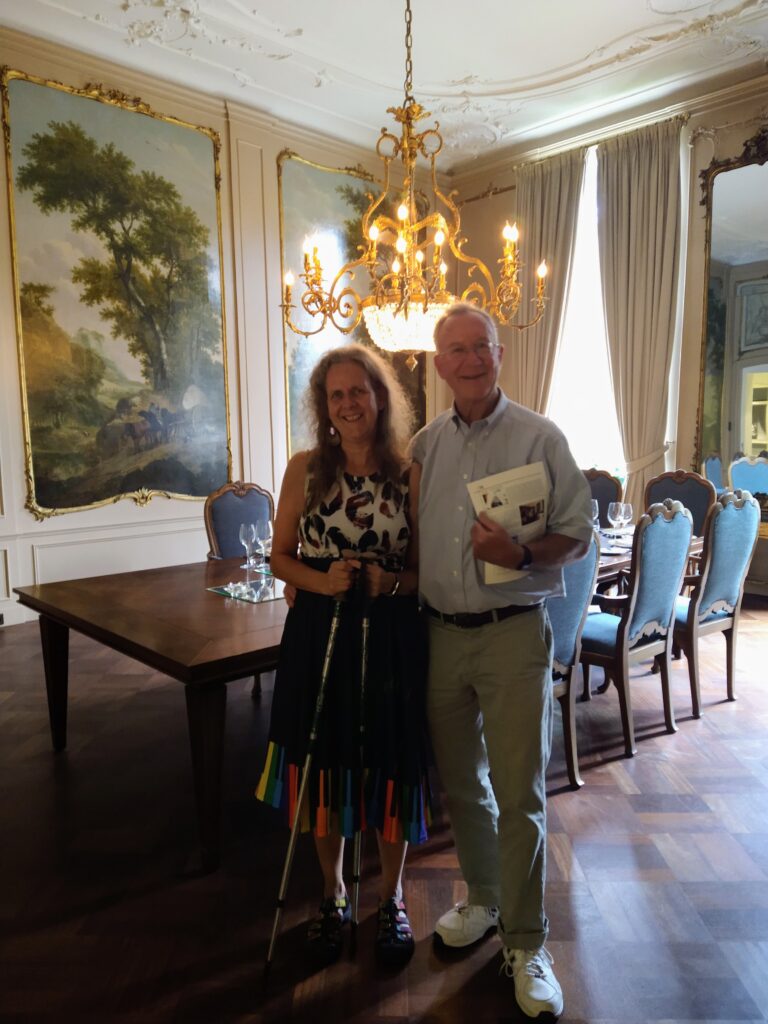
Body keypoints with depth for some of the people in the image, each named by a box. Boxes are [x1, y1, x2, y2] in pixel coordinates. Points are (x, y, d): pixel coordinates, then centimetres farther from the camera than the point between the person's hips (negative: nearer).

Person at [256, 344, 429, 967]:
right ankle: (334, 896, 39)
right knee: (323, 769, 13)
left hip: (393, 638, 0)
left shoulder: (410, 474, -3)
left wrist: (391, 581, -18)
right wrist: (322, 579, -15)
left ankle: (392, 898, 38)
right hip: (318, 634, 1)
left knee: (390, 769, 11)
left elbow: (428, 568, 2)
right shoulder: (306, 469, -1)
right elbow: (281, 557, 3)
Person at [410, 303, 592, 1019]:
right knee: (460, 783, 17)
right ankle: (484, 899, 41)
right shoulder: (423, 445, 7)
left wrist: (520, 555, -23)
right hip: (441, 632, 4)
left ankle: (525, 944, 22)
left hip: (513, 633, -4)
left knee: (518, 794, 2)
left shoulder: (539, 438, -5)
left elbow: (578, 532, -5)